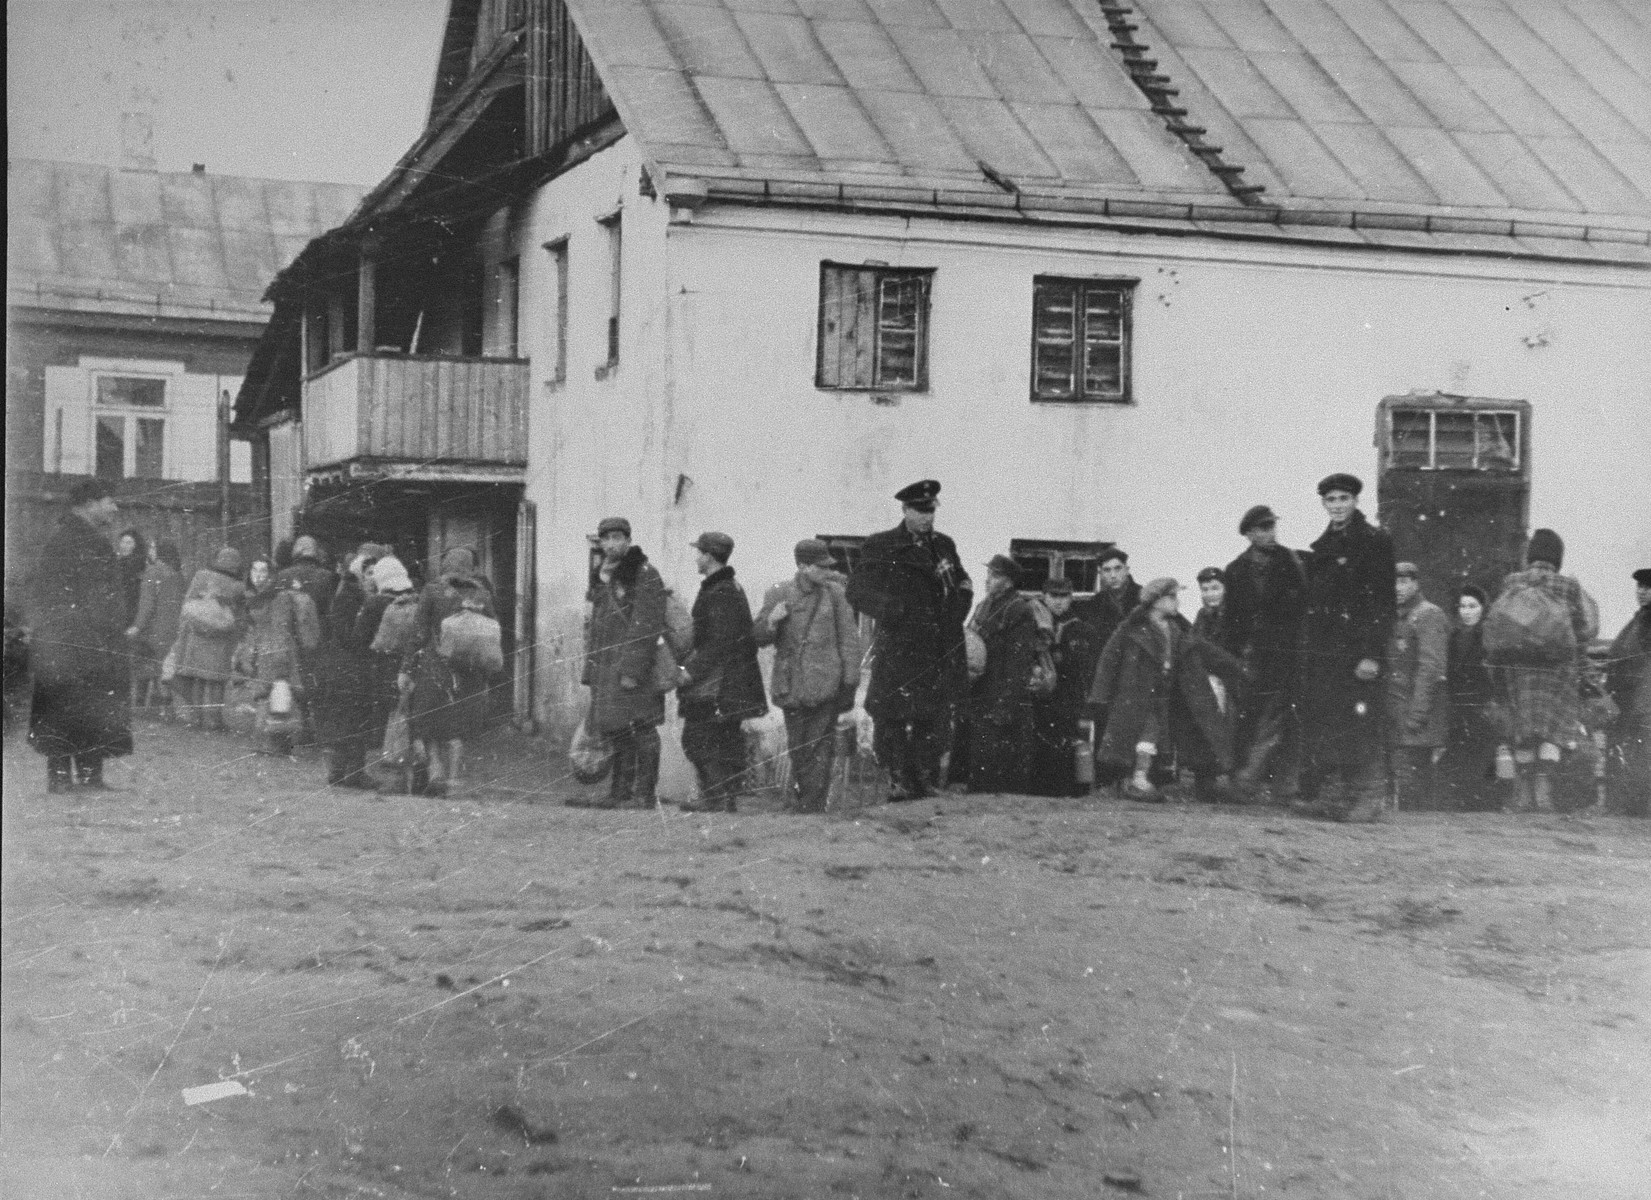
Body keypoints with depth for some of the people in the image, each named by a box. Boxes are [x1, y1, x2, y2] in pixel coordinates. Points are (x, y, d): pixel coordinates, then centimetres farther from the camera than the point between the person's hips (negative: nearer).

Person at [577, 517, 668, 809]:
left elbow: (646, 627, -15)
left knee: (642, 728, -5)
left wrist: (631, 670, -20)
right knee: (616, 731, 10)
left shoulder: (644, 575, -8)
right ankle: (620, 793, 15)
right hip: (606, 670, 8)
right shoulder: (600, 578, 17)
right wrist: (590, 671, 15)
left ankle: (644, 794, -3)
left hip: (635, 667, -8)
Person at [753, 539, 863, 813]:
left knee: (820, 750, -8)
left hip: (825, 686, -2)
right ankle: (800, 805, 21)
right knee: (797, 751, 9)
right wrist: (771, 621, -13)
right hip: (791, 685, 2)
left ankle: (813, 807, -7)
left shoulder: (834, 593, 2)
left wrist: (850, 682, 0)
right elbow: (758, 637, 9)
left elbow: (850, 640, 4)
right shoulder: (778, 594, 5)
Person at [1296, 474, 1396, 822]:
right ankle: (1325, 797, 10)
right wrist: (1306, 647, 13)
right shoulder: (1321, 546, 18)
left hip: (1357, 650, -7)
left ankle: (1366, 800, -3)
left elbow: (1383, 602, -9)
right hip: (1320, 650, 7)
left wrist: (1372, 655, -16)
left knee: (1358, 726, -8)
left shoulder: (1375, 541, -3)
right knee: (1319, 727, 4)